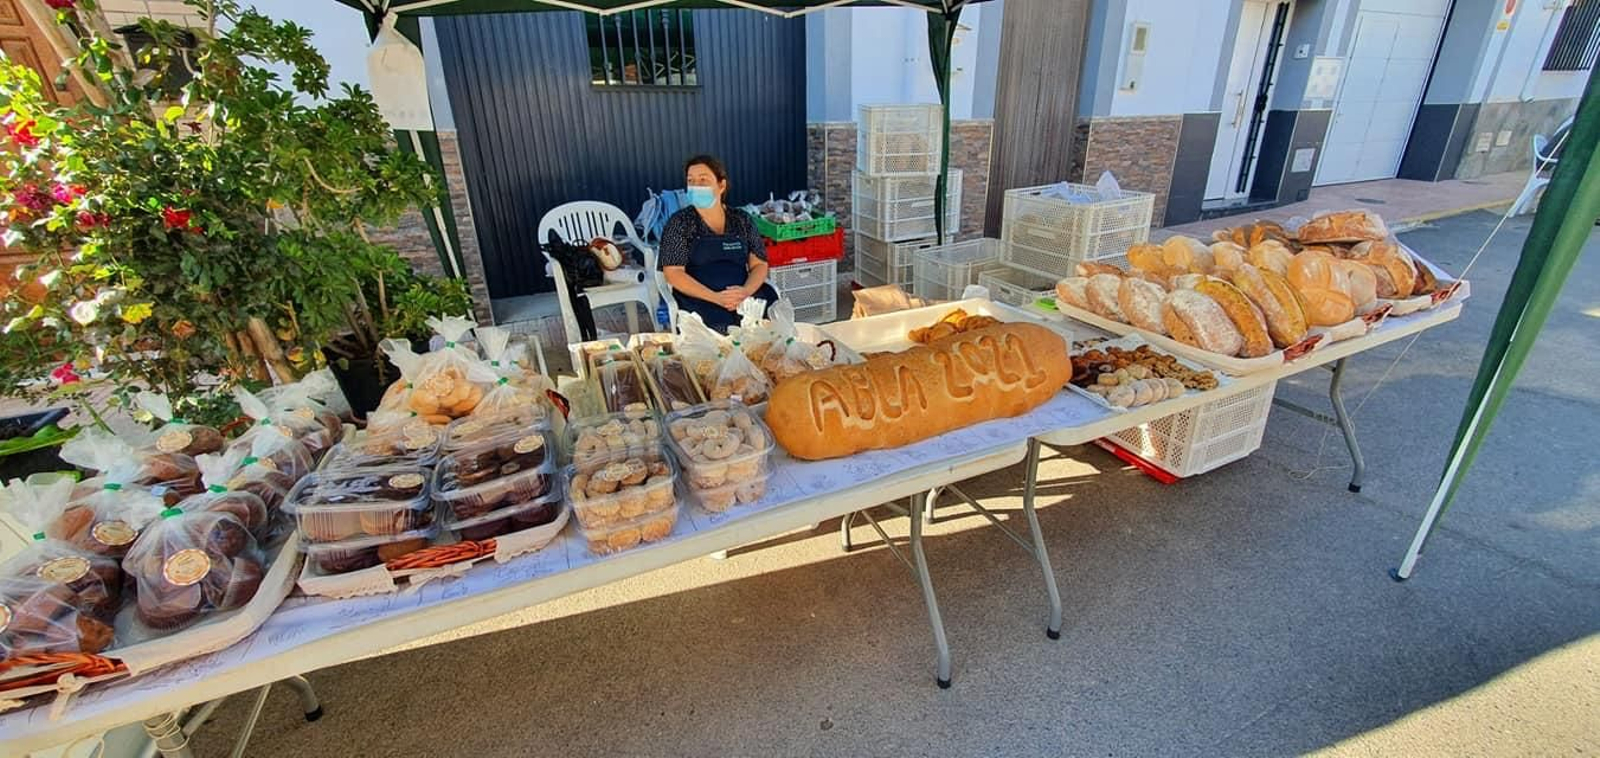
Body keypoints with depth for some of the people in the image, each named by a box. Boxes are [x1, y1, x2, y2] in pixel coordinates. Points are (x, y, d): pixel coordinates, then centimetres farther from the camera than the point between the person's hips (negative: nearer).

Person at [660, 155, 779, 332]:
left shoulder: (743, 220, 12)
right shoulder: (679, 223, 3)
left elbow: (759, 264, 9)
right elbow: (673, 273, -5)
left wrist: (746, 291, -14)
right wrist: (715, 297, -18)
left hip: (744, 296, 3)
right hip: (700, 301, -3)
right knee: (721, 327, -34)